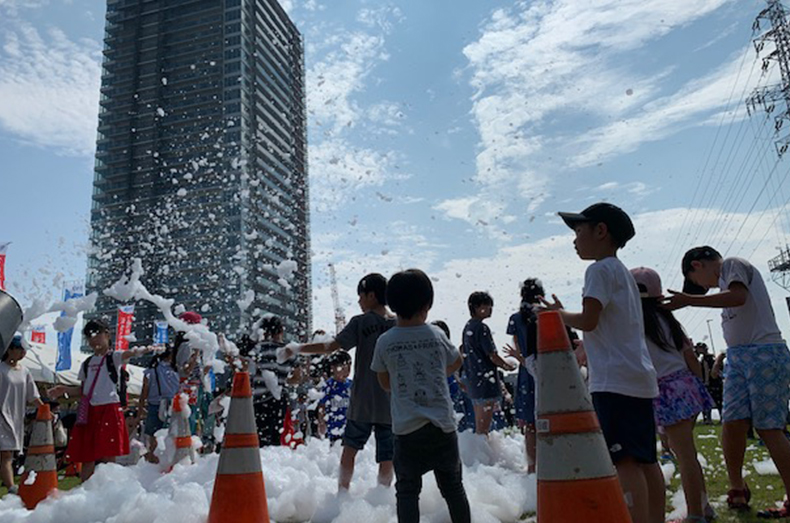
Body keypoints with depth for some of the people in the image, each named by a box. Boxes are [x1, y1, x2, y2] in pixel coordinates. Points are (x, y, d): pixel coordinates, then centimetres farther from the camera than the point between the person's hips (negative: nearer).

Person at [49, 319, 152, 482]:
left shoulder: (113, 357, 0)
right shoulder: (87, 363, 16)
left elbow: (128, 353, -24)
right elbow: (83, 389, 20)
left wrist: (143, 350, -46)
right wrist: (65, 389, 2)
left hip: (109, 410, -5)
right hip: (89, 412, 5)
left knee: (107, 456, -4)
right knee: (86, 457, 8)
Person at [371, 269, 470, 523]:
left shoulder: (384, 342, -6)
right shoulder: (436, 335, -4)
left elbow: (385, 383, 7)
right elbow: (457, 362, 15)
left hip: (406, 429, -1)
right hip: (443, 426, 1)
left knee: (407, 490, 8)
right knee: (453, 487, 17)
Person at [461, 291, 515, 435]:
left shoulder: (467, 327, 13)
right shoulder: (482, 328, -16)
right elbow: (492, 356, -15)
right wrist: (507, 366, 3)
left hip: (472, 380, 9)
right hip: (486, 381, -9)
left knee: (479, 426, 16)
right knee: (484, 428, -4)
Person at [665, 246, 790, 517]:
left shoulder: (733, 264, -1)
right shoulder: (724, 278, 24)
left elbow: (738, 297, -20)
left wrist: (689, 300, -19)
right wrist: (726, 355, 15)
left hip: (764, 352, -8)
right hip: (738, 357, 8)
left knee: (768, 428, -6)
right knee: (732, 423, -1)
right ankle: (737, 488, 8)